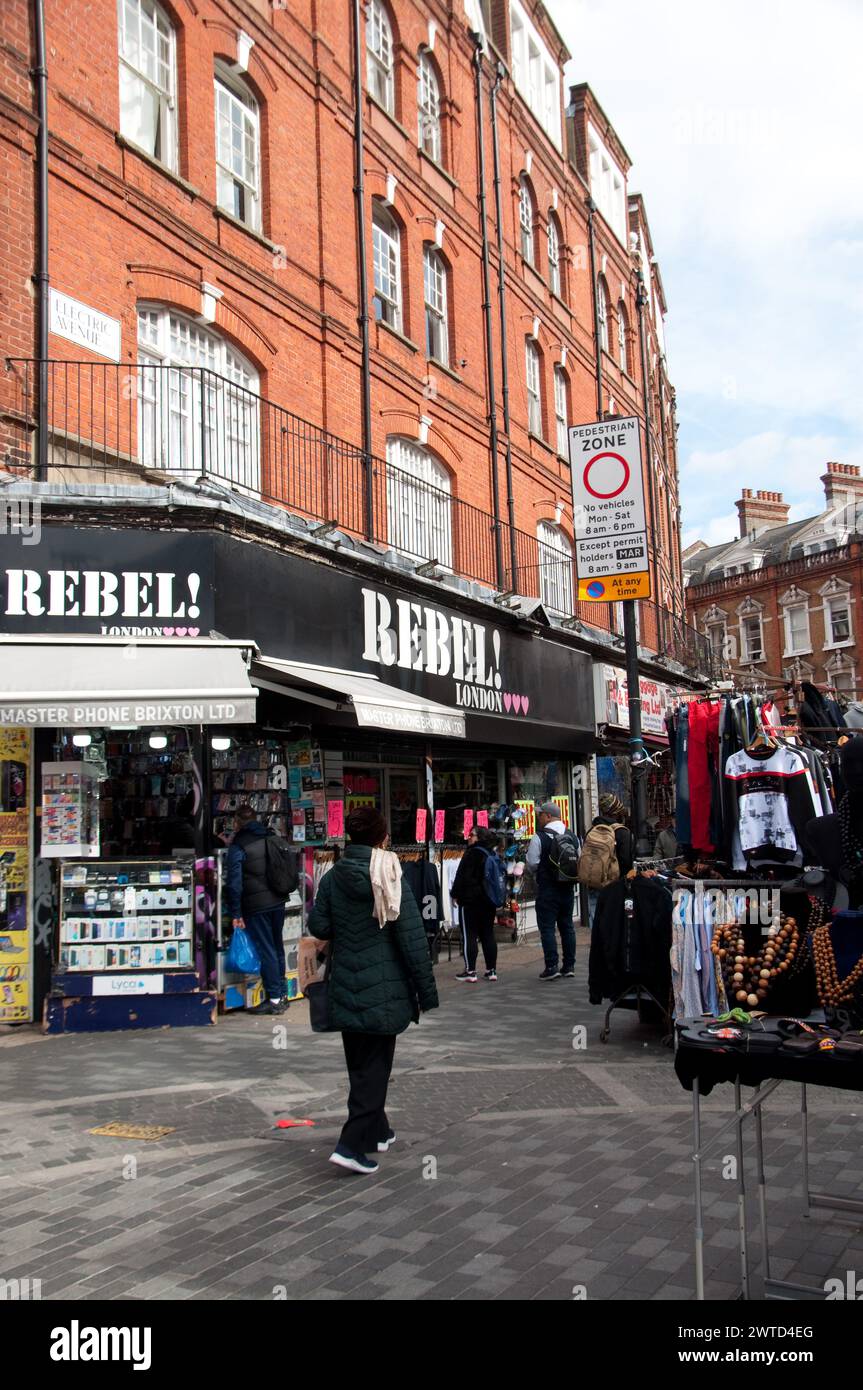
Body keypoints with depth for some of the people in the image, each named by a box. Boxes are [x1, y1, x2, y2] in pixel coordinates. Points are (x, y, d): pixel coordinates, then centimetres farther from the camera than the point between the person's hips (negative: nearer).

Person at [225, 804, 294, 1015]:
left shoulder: (237, 846, -9)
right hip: (278, 902, 6)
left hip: (256, 906, -6)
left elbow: (234, 882, -13)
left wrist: (236, 914, -10)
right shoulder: (272, 837, 8)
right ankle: (282, 993, 22)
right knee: (277, 947, 16)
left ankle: (274, 998, 1)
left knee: (265, 951, -1)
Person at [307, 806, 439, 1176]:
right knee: (375, 1066, 3)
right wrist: (426, 992, -6)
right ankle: (353, 1145, -5)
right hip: (383, 990, -4)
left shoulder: (332, 878, -1)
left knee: (360, 1063, 18)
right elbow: (413, 940, -12)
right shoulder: (389, 879, -13)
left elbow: (318, 927, -2)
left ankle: (376, 1131, 32)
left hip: (346, 990, 4)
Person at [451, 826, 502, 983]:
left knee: (469, 935, -3)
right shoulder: (492, 853, 11)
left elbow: (462, 876, -15)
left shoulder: (472, 853, -13)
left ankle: (470, 971, -5)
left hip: (471, 900, -8)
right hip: (489, 900, 8)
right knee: (488, 935, 11)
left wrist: (455, 894, -6)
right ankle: (491, 970, 12)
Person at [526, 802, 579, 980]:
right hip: (568, 888, 6)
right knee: (567, 926, 12)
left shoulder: (539, 837, -12)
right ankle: (569, 966, 15)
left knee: (547, 927, -1)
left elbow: (532, 864, -10)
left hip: (547, 888, -6)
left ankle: (552, 966, -5)